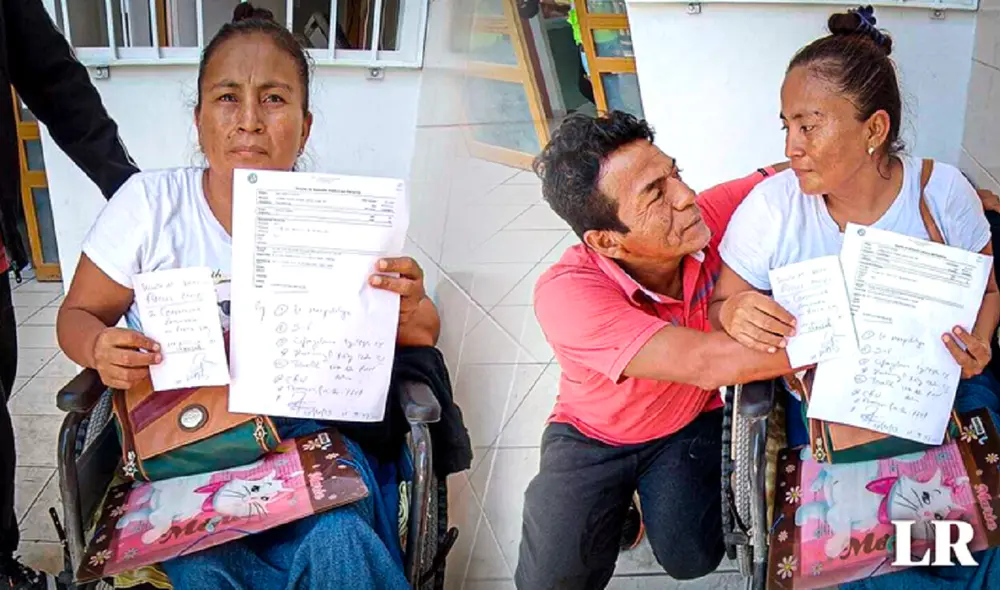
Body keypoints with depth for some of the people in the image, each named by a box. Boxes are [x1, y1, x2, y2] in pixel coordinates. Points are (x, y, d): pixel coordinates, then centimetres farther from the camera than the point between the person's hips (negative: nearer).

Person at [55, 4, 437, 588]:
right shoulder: (150, 202, -3)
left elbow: (422, 335, 4)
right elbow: (78, 315, 7)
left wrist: (407, 310, -21)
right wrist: (100, 348, -18)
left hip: (304, 432, 0)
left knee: (339, 543, -31)